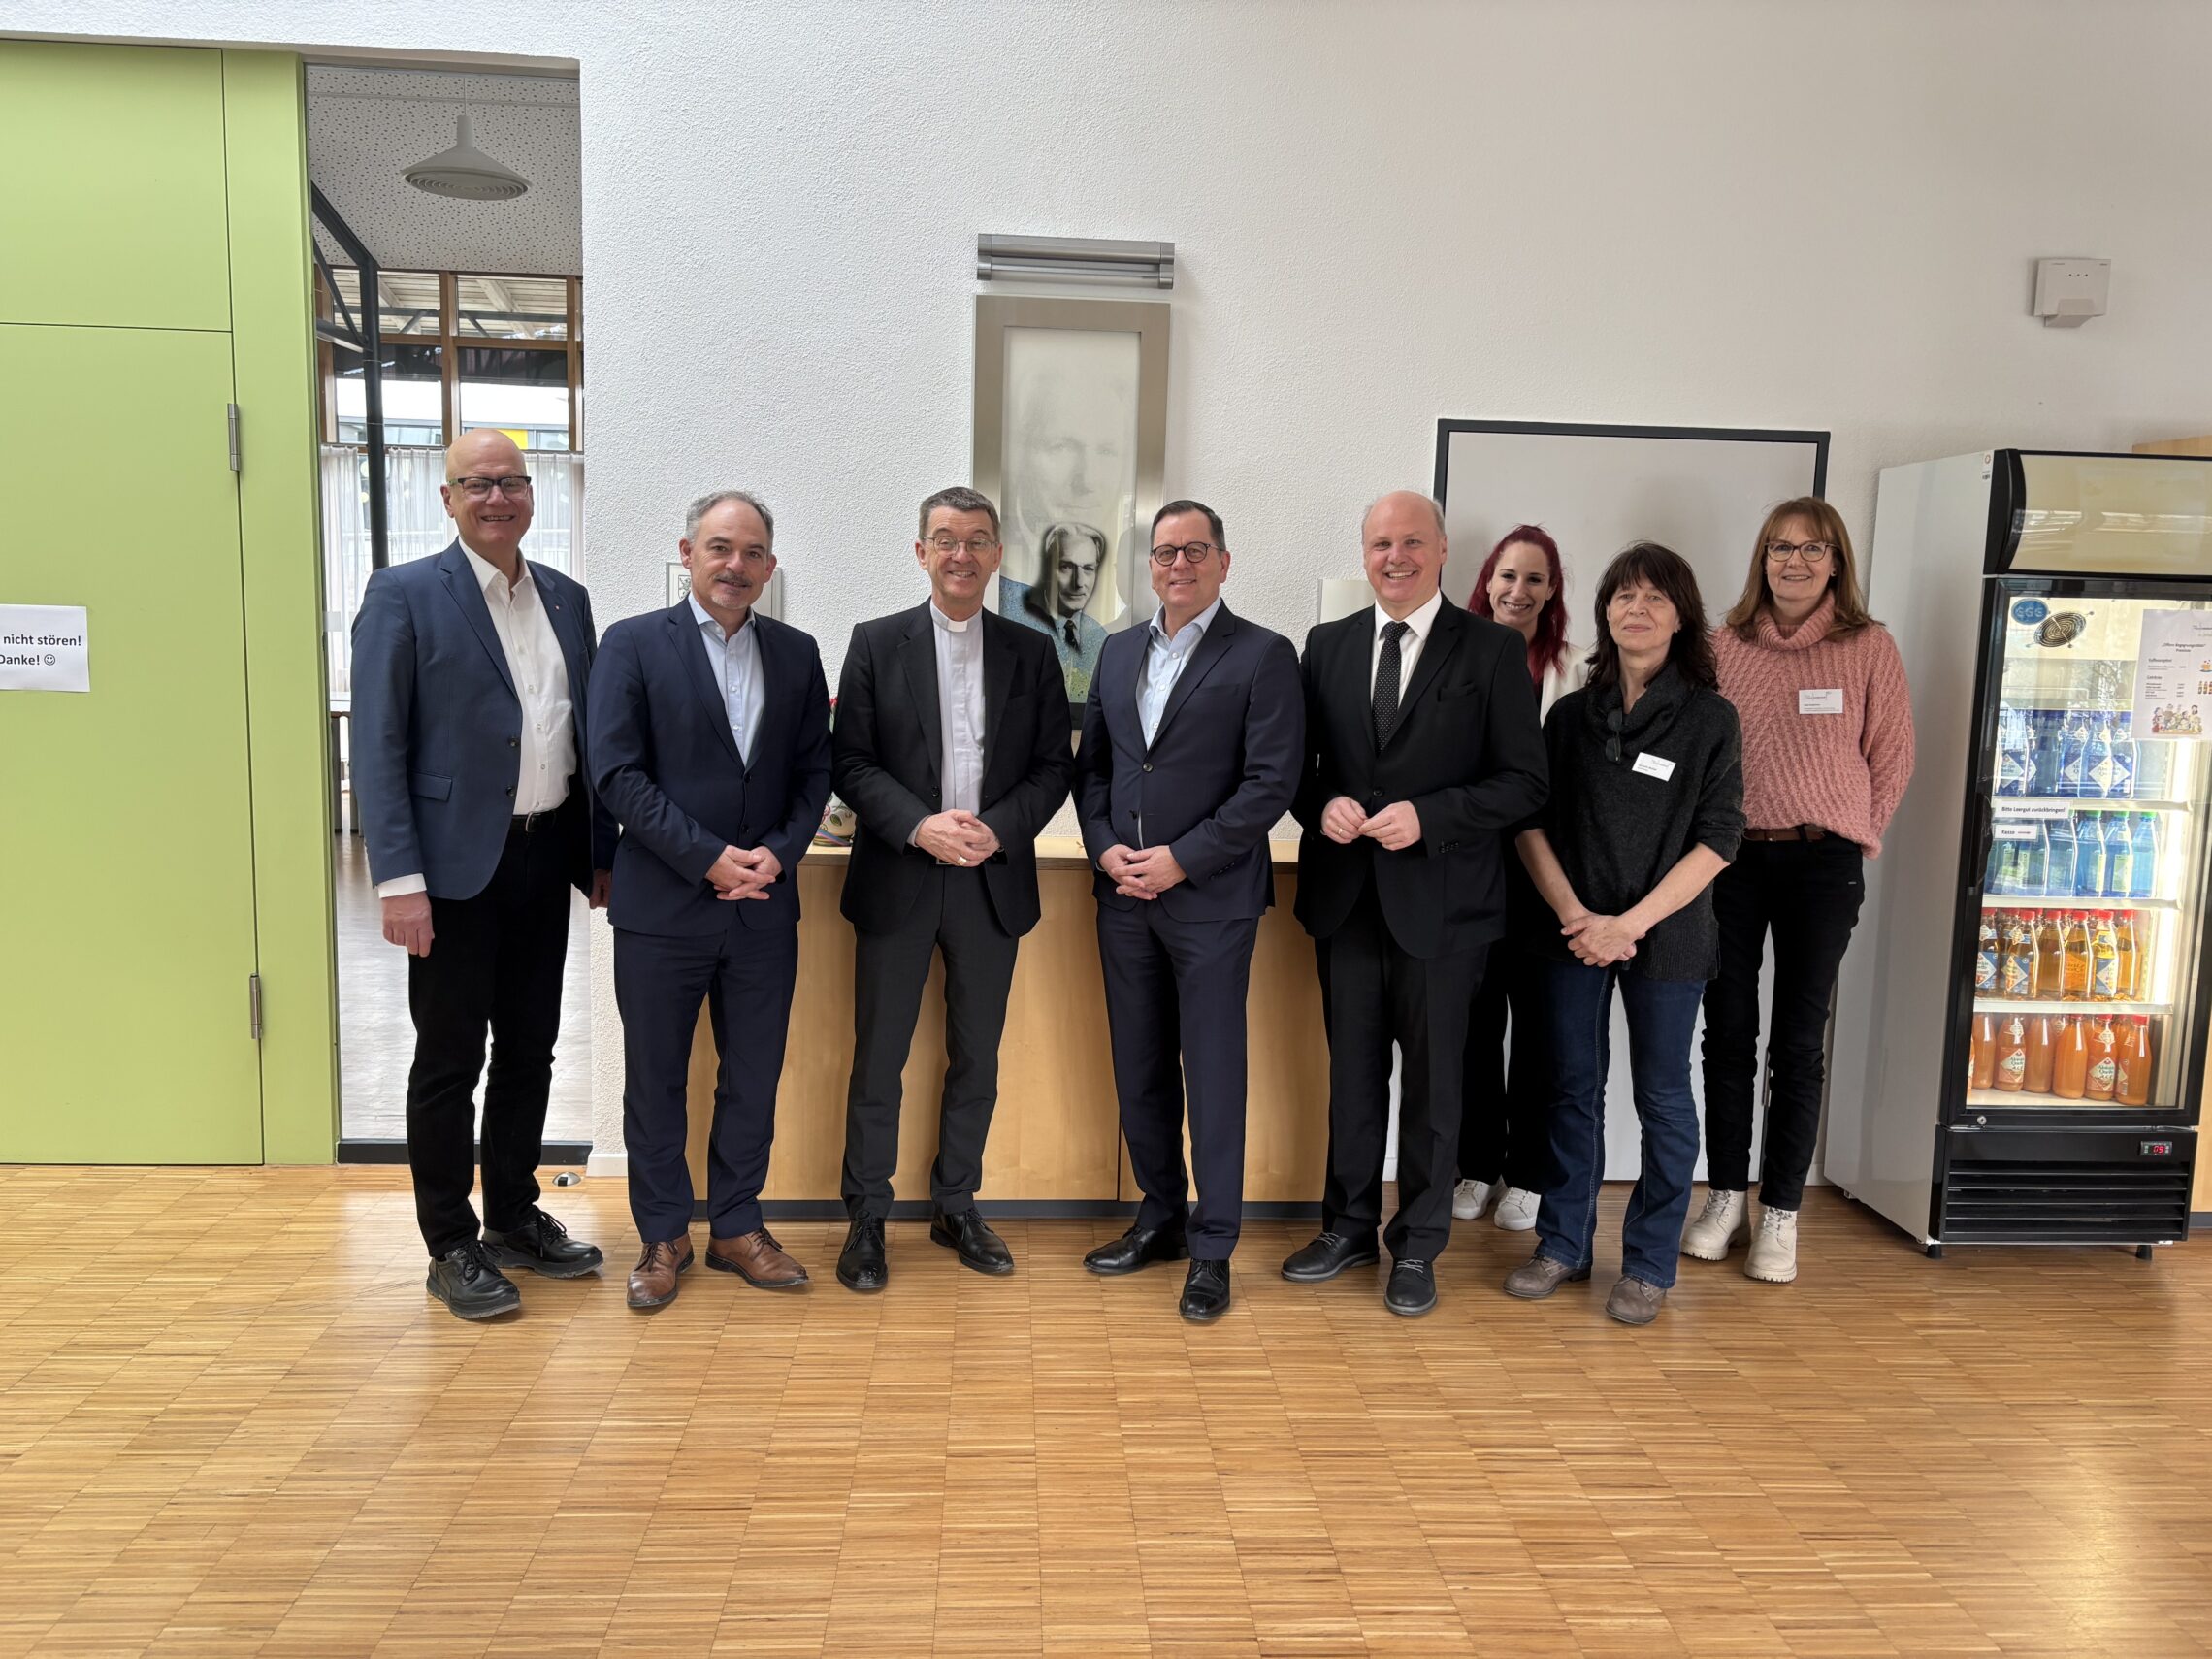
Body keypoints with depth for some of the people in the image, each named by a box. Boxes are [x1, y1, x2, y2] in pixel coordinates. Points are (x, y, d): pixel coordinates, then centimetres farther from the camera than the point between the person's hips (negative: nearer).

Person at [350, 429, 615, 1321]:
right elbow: (377, 747, -10)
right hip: (458, 864, -5)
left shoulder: (567, 598, 11)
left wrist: (602, 852, 10)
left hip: (546, 857, 6)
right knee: (449, 1063, 6)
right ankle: (451, 1247, 19)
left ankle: (514, 1216, 31)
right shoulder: (404, 594, -6)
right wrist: (398, 880, -16)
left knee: (530, 1052, 15)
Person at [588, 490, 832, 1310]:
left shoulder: (796, 653, 8)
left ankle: (737, 1226, 27)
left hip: (764, 904, 3)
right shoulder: (634, 644, -3)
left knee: (753, 1075, 11)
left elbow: (814, 771, 8)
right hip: (661, 904, -3)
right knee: (655, 1079, 8)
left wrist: (779, 852, -8)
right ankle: (663, 1235, 24)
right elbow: (618, 772, -9)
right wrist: (708, 858, -15)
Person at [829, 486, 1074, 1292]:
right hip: (896, 881, -2)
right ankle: (867, 1218, 18)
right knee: (878, 1057, 5)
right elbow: (849, 763, -3)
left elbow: (1053, 768, 4)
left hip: (993, 882, 2)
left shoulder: (1032, 653, 6)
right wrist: (919, 826, -17)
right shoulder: (876, 643, 1)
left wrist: (998, 829, -12)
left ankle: (956, 1206, 27)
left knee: (976, 1057, 12)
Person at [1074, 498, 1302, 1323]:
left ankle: (1212, 1249, 13)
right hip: (1124, 893, 6)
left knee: (1213, 1075, 1)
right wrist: (1105, 847, -2)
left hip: (1210, 896, -5)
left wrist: (1181, 859, -15)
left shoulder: (1262, 656, -5)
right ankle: (1161, 1218, 29)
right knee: (1139, 1070, 13)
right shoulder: (1119, 651, 13)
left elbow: (1271, 782, -11)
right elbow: (1091, 763, 15)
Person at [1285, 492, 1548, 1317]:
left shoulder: (1493, 650, -4)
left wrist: (1427, 817, -19)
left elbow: (1523, 782, -7)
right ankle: (1349, 1226, 31)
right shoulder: (1327, 644, 7)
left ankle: (1418, 1245, 25)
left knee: (1432, 1078, 9)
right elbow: (1296, 762, 10)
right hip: (1343, 893, 3)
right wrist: (1322, 805, -11)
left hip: (1438, 899, -3)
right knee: (1352, 1069, 15)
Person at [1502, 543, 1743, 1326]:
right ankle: (1564, 1244, 24)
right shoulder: (1571, 713, 6)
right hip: (1576, 931, 2)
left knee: (1662, 1098, 7)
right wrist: (1575, 915, -10)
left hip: (1666, 935, -2)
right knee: (1573, 1089, 10)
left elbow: (1718, 840, -7)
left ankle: (1649, 1263, 20)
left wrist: (1631, 922, -14)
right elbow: (1532, 822, 3)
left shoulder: (1710, 719, -2)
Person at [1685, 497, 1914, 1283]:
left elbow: (1892, 756, 5)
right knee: (1727, 1031, 8)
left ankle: (1781, 1214, 15)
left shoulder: (1870, 647, 0)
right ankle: (1725, 1197, 21)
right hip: (1731, 855, 1)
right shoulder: (1724, 645, 3)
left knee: (1798, 1041, 4)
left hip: (1823, 863, -1)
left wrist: (1851, 835, 3)